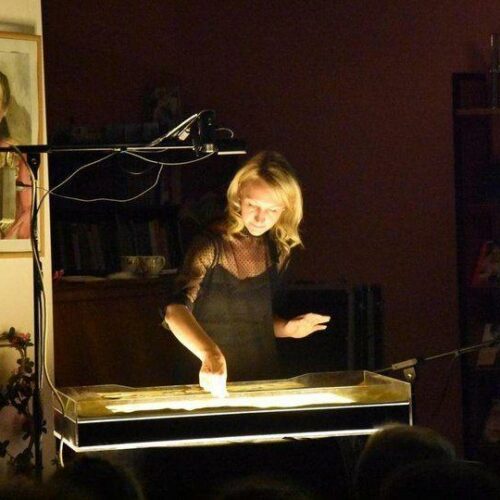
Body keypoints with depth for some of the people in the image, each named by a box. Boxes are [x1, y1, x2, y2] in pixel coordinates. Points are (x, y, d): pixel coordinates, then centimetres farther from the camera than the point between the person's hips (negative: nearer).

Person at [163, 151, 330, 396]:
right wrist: (210, 353, -45)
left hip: (263, 380, 4)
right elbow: (176, 310, -29)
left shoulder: (278, 251, 5)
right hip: (208, 385, -4)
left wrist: (287, 328, 1)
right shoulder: (211, 246, -12)